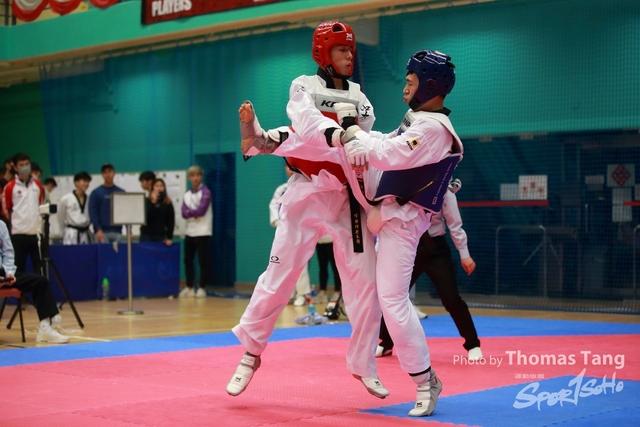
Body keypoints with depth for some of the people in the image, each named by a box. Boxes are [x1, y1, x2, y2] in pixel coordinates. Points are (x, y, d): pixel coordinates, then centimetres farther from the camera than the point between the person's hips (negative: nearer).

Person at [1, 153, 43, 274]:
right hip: (18, 233, -3)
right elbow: (5, 210, 5)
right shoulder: (10, 187, -2)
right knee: (19, 269, 0)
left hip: (36, 232, 3)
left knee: (40, 268, 4)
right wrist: (15, 222, 7)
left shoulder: (38, 185, 9)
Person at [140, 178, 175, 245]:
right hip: (147, 235, 0)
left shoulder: (168, 203, 3)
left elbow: (171, 221, 3)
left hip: (160, 236, 0)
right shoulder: (147, 201, 2)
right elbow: (145, 217, -12)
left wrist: (169, 237, -3)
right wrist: (153, 202, -16)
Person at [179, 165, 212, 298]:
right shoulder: (186, 194, 12)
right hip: (189, 231, 6)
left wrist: (190, 211, -3)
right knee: (188, 260, 6)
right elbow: (184, 213, 1)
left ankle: (202, 288, 2)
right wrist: (194, 214, -15)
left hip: (202, 231, -6)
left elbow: (201, 210, -15)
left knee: (203, 261, -3)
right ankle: (189, 287, 14)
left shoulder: (205, 192, -5)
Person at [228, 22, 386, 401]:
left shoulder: (359, 97, 11)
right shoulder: (304, 86, -1)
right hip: (308, 193, -3)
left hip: (350, 198, 4)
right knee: (279, 277, -1)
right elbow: (307, 122, -22)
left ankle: (364, 365, 16)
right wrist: (336, 134, -41)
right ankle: (251, 353, 16)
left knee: (365, 282, 1)